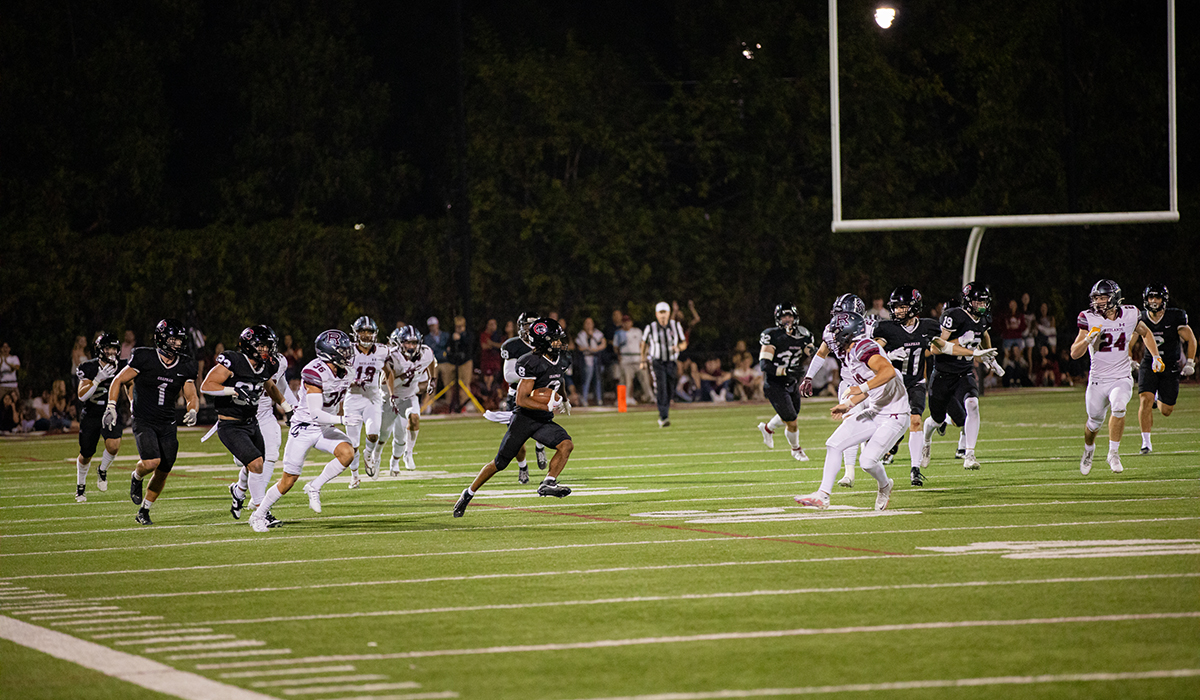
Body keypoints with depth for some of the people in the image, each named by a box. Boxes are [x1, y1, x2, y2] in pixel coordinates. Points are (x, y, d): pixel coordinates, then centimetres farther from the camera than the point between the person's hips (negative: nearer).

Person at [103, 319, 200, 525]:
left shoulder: (184, 367, 3)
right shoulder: (144, 359, -10)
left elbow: (191, 396, 10)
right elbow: (118, 381, -1)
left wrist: (193, 411, -12)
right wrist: (111, 408, -10)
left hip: (167, 426, 5)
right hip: (143, 422, -5)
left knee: (162, 473, 5)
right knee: (151, 462, -25)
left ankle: (143, 513, 24)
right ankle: (136, 478, 11)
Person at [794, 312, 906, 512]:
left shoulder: (863, 349, -21)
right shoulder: (848, 355, 9)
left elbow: (889, 371, -35)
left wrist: (862, 388, -36)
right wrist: (848, 405, 17)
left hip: (893, 415, -10)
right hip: (874, 411, 10)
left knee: (868, 461, -14)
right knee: (834, 444, 0)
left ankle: (885, 487, 19)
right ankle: (823, 495, 4)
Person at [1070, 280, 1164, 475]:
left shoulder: (1129, 314, -4)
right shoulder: (1089, 318, -9)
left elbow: (1145, 333, 19)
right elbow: (1074, 353, -11)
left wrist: (1155, 357, 11)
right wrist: (1087, 339, -29)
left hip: (1121, 378, 0)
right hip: (1098, 381, 0)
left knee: (1118, 408, -28)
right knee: (1094, 422, 11)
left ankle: (1113, 453, -15)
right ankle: (1089, 449, 44)